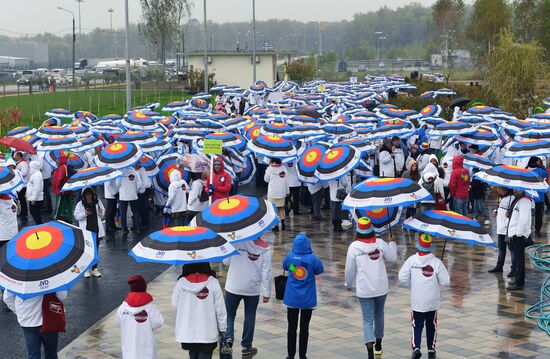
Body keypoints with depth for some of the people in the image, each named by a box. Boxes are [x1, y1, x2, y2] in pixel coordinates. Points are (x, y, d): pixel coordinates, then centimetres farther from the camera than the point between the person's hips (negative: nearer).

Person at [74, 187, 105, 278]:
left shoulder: (98, 202, 6)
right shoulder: (80, 204, -2)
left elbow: (103, 215, 12)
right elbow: (76, 216, -3)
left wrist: (101, 212, -10)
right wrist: (84, 214, -19)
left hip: (96, 230, 3)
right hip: (86, 230, -3)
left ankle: (94, 269, 17)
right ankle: (86, 269, 5)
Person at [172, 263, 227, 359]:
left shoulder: (181, 282, -10)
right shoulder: (213, 282, -14)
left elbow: (175, 305, 0)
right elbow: (220, 308, -7)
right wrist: (222, 328, 5)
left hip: (187, 332, 2)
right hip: (208, 333, -2)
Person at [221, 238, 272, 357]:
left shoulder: (236, 242, -8)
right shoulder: (265, 248, -6)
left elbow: (226, 261, -1)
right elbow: (266, 272, -6)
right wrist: (267, 293, -1)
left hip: (233, 287, -1)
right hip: (253, 289, 1)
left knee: (229, 315, 10)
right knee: (250, 316, 15)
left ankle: (227, 341, -9)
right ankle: (246, 345, 19)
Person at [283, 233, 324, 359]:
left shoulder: (290, 257, -9)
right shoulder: (312, 259, -16)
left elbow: (285, 267, 9)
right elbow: (320, 270, 0)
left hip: (292, 298, 1)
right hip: (307, 299, -1)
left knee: (292, 327, 10)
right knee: (304, 327, 8)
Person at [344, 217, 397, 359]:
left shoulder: (354, 246, -11)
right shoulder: (380, 244, -6)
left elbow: (350, 269, -5)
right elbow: (392, 258, 9)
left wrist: (348, 284, 12)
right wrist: (392, 243, 26)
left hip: (364, 290, -2)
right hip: (381, 288, 3)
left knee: (368, 319, 0)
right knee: (379, 315, 23)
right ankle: (378, 345, 39)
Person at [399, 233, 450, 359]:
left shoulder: (412, 260, -9)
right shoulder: (437, 262, -11)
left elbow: (402, 278, -8)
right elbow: (445, 281, -10)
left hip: (417, 301, 0)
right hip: (433, 301, 0)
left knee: (417, 325, 6)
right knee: (431, 325, 17)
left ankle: (416, 347, -13)